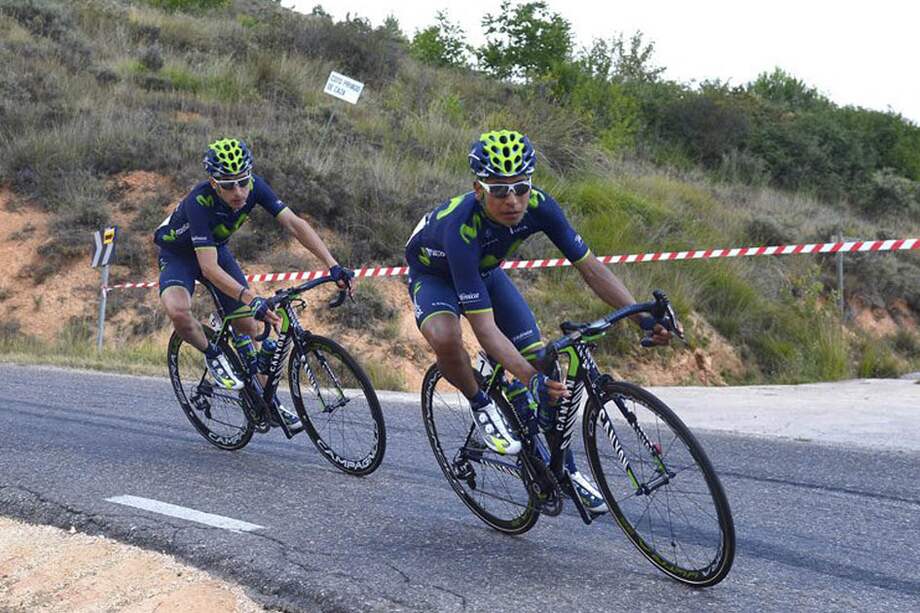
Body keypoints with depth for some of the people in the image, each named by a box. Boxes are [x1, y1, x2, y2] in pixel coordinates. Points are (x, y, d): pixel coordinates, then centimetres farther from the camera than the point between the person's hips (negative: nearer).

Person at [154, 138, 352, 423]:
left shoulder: (254, 186, -25)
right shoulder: (200, 202, -39)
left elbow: (294, 223, -27)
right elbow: (209, 268, -44)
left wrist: (333, 266, -38)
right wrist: (252, 299, -55)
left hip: (216, 248, 5)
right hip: (179, 253, -5)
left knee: (248, 325, -2)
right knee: (179, 312, -33)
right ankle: (213, 356, -3)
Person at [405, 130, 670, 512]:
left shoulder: (538, 206, -28)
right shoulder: (461, 228, -42)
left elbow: (589, 267, -21)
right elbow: (484, 326, -44)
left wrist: (643, 316, -31)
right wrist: (530, 379, -54)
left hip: (485, 270, 5)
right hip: (434, 275, -5)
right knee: (445, 337, -38)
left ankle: (565, 467, 8)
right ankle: (481, 406, -7)